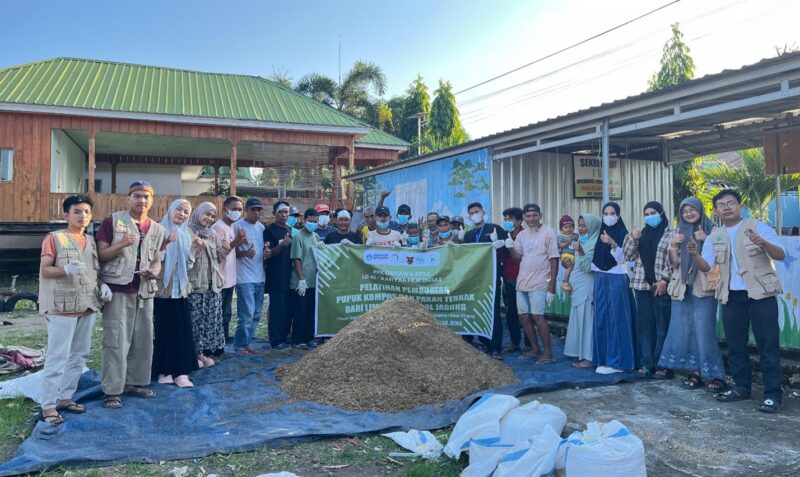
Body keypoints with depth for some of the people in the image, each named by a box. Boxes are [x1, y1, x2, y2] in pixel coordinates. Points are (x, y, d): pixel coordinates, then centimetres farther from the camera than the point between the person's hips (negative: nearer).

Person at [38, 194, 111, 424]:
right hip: (63, 306, -7)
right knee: (57, 357, -5)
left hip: (87, 306, 7)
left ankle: (65, 397, 23)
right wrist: (67, 269, -27)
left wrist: (102, 285, 2)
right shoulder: (54, 238, -5)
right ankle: (48, 405, 2)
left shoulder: (91, 241, 14)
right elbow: (44, 270, -10)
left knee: (79, 355, 12)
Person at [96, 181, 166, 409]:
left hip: (144, 291, 6)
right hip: (117, 289, -5)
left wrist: (154, 271, -6)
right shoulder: (112, 221, -3)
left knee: (143, 339, 12)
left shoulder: (157, 229, 11)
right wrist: (119, 245, -22)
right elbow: (100, 254, -5)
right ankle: (112, 390, 3)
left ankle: (136, 383, 25)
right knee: (116, 341, -5)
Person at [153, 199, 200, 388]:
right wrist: (165, 244, -25)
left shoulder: (185, 234, 13)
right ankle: (163, 370, 9)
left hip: (179, 288, 5)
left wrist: (192, 250, -3)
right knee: (162, 329, -1)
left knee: (181, 330, 2)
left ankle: (180, 370, 7)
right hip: (161, 287, -5)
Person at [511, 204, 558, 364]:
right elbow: (517, 257, 5)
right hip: (522, 282, 6)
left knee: (537, 317, -10)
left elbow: (554, 260, -8)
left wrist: (552, 286, -12)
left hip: (539, 283, -6)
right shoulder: (521, 235, 11)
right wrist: (510, 247, -15)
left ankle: (548, 353, 0)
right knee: (524, 317, 8)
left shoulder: (548, 232, -6)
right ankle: (535, 349, 22)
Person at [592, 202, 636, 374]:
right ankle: (603, 359, 15)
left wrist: (613, 244, -28)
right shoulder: (600, 233, 12)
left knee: (616, 318, -4)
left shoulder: (623, 233, -4)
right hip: (600, 279, 6)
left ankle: (617, 361, 1)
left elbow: (621, 258, -13)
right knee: (601, 319, 7)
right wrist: (596, 278, 13)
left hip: (616, 279, -6)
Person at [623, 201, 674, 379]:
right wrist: (632, 239, -1)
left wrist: (664, 280, -15)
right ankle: (647, 363, 13)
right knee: (644, 325, 6)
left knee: (662, 326, -1)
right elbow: (629, 256, 12)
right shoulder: (642, 234, 16)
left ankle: (662, 365, 5)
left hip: (661, 286, -5)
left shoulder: (670, 235, 0)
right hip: (642, 285, 5)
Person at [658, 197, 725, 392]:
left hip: (703, 287, -5)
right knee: (684, 330, 3)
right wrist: (673, 245, -5)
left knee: (704, 330, -10)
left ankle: (716, 375, -3)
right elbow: (674, 263, 12)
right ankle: (695, 371, 11)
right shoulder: (678, 232, 14)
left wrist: (706, 240, -17)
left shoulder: (711, 230, 2)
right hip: (682, 287, 5)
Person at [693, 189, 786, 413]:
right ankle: (742, 387, 24)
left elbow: (781, 255, -10)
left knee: (768, 344, -3)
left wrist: (762, 242, -29)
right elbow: (705, 266, 2)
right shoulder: (715, 236, 10)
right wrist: (694, 255, -19)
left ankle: (773, 393, 3)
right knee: (735, 345, 11)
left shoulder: (758, 226, -2)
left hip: (761, 294, -5)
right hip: (732, 297, 5)